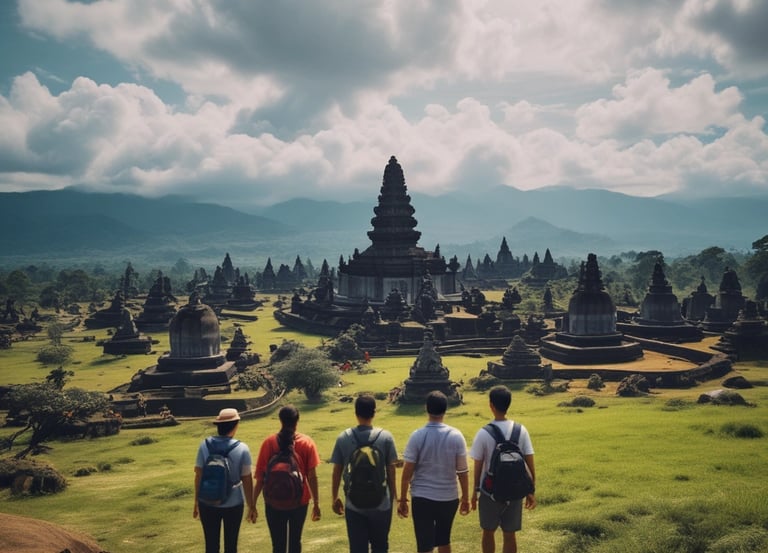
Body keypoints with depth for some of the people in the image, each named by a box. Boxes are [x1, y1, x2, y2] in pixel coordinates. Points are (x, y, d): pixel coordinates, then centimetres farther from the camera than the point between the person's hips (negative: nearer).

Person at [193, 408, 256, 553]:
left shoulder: (205, 445, -8)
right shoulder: (242, 448, -12)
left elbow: (198, 475, -3)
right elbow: (247, 480, -7)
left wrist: (196, 501, 10)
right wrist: (251, 506, 4)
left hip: (208, 503, 1)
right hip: (233, 504, -1)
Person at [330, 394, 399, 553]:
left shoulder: (343, 438, -5)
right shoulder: (385, 437, -8)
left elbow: (337, 472, 1)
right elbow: (391, 471, -2)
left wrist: (335, 498, 14)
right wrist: (393, 496, 12)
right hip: (381, 504, -1)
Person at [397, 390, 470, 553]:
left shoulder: (417, 436, -11)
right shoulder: (456, 436, -7)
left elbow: (407, 472, -8)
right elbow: (463, 472, -2)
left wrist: (402, 499, 2)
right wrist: (465, 498, 10)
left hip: (422, 498, -2)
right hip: (449, 497, 2)